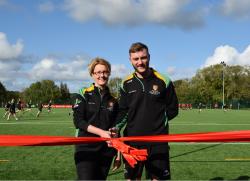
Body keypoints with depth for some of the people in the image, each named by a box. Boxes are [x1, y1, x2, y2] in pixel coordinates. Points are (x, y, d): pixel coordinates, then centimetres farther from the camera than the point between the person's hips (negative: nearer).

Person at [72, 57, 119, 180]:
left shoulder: (113, 100, 11)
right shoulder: (84, 94, -2)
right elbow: (78, 121, -10)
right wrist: (101, 132, -19)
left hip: (107, 150, 4)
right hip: (86, 148, -4)